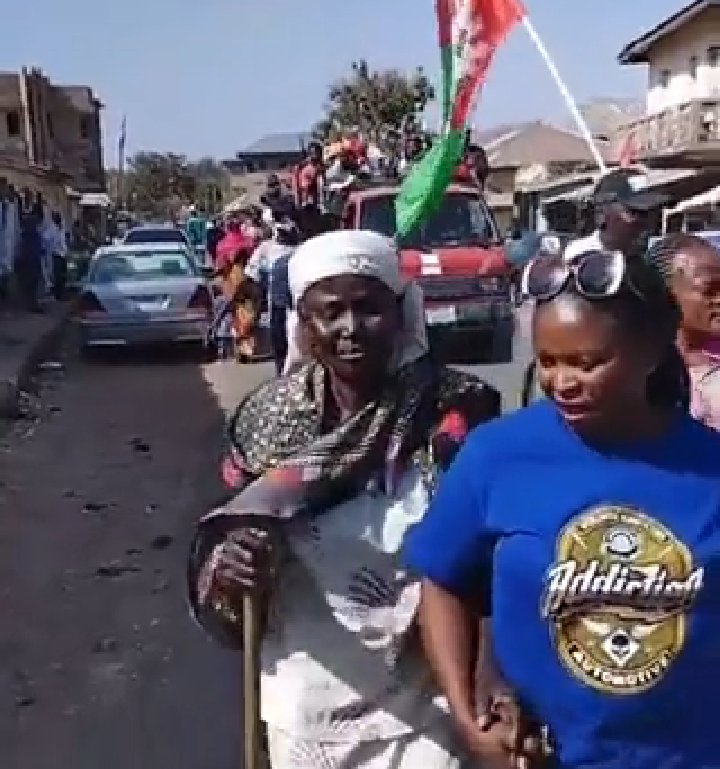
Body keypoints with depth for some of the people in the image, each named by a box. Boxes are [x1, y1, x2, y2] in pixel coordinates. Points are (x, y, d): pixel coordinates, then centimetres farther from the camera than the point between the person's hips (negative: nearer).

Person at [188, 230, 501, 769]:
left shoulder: (456, 411, -15)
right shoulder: (268, 419, -7)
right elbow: (222, 537, 1)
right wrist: (226, 572, -20)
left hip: (417, 713, -3)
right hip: (300, 709, 3)